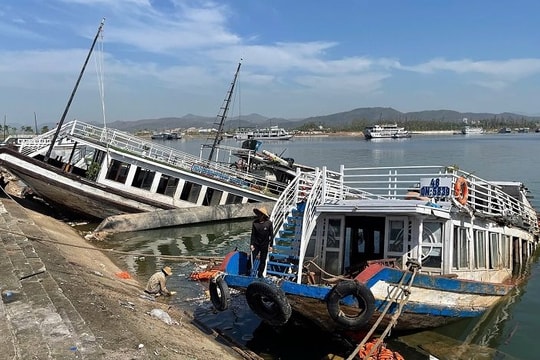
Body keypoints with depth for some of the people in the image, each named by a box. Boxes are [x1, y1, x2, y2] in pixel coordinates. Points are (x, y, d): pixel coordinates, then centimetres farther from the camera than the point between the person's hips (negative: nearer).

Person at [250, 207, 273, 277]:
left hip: (265, 245, -1)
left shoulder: (269, 223, -10)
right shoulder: (255, 222, -5)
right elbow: (253, 234, 1)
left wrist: (270, 245, -4)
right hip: (256, 244, 1)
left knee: (263, 260, 9)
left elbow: (271, 235, -4)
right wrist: (252, 244, -2)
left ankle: (260, 274, 23)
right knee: (252, 258, -3)